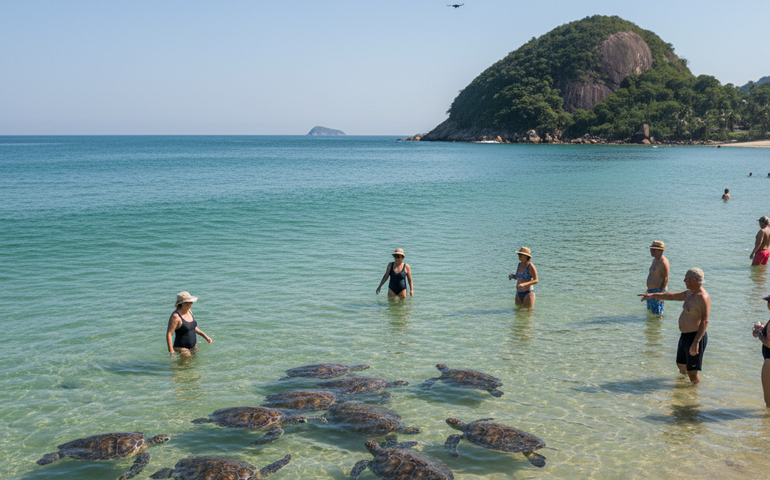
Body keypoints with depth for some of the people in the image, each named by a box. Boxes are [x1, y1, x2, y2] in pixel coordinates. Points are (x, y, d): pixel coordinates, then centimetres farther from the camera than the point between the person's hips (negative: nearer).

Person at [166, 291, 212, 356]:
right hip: (182, 349, -8)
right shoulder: (175, 316, -21)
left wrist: (205, 336, 13)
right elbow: (169, 334, -22)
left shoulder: (188, 312, 4)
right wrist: (171, 352, -24)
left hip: (193, 347, 8)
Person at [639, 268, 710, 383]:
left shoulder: (703, 297, -21)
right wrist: (652, 295, 21)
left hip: (695, 337, -10)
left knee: (692, 372, -4)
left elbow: (705, 321, -24)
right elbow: (672, 296, 21)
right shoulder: (690, 293, 9)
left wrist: (696, 342, -27)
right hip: (685, 335, 10)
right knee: (681, 365, 23)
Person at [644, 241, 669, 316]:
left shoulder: (663, 262, -19)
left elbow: (666, 279, -20)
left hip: (658, 290, -10)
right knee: (650, 310, 19)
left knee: (657, 313, -4)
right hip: (651, 290, 10)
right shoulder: (655, 260, 11)